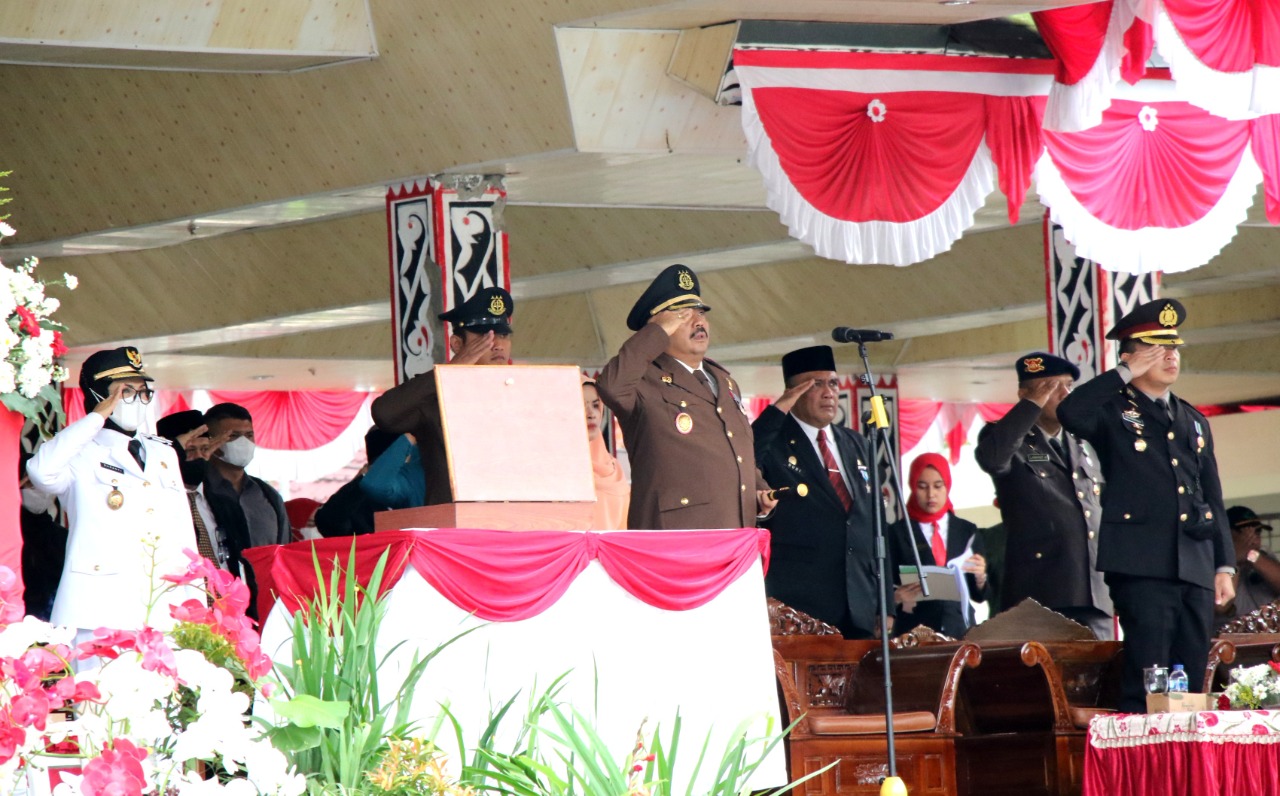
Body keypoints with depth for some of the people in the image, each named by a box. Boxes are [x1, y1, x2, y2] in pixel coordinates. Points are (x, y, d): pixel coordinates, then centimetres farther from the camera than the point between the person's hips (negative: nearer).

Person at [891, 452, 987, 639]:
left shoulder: (967, 531, 10)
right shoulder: (898, 533, 2)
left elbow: (979, 596, 9)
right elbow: (886, 590, -1)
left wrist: (980, 577, -10)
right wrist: (898, 597, -20)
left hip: (960, 629, 3)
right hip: (915, 630, -2)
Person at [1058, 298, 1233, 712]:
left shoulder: (1193, 421, 22)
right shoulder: (1114, 412, 3)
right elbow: (1069, 413, -20)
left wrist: (1224, 565, 14)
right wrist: (1125, 375, -11)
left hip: (1196, 569, 6)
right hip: (1142, 565, -6)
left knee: (1191, 679, 4)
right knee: (1147, 680, -11)